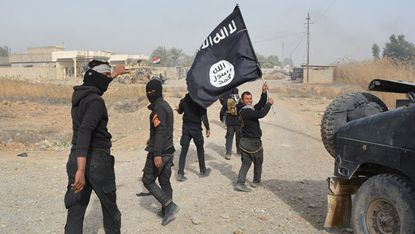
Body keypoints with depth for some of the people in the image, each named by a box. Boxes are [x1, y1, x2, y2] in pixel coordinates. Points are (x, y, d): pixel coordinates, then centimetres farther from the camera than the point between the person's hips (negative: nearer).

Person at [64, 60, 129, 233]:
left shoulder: (78, 94, 7)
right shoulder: (96, 101, -17)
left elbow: (95, 85, 31)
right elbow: (84, 132, -28)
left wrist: (114, 74, 44)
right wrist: (81, 170, -33)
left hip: (75, 158, 7)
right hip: (97, 159, -7)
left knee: (75, 211, 6)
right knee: (109, 206, 17)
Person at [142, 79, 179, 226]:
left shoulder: (158, 108, -17)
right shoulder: (166, 106, 12)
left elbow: (160, 131, -25)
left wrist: (157, 154, -28)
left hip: (159, 152, -9)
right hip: (169, 150, 9)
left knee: (147, 180, 3)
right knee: (165, 181, 14)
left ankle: (169, 205, -4)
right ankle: (166, 211, 22)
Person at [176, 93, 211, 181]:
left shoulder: (183, 100, -1)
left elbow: (180, 111, 16)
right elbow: (204, 116, -17)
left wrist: (178, 109, 40)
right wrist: (207, 128, -7)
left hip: (186, 127, 3)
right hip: (196, 128, -3)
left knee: (183, 150, 6)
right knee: (200, 149, 14)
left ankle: (180, 173, 1)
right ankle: (203, 171, 25)